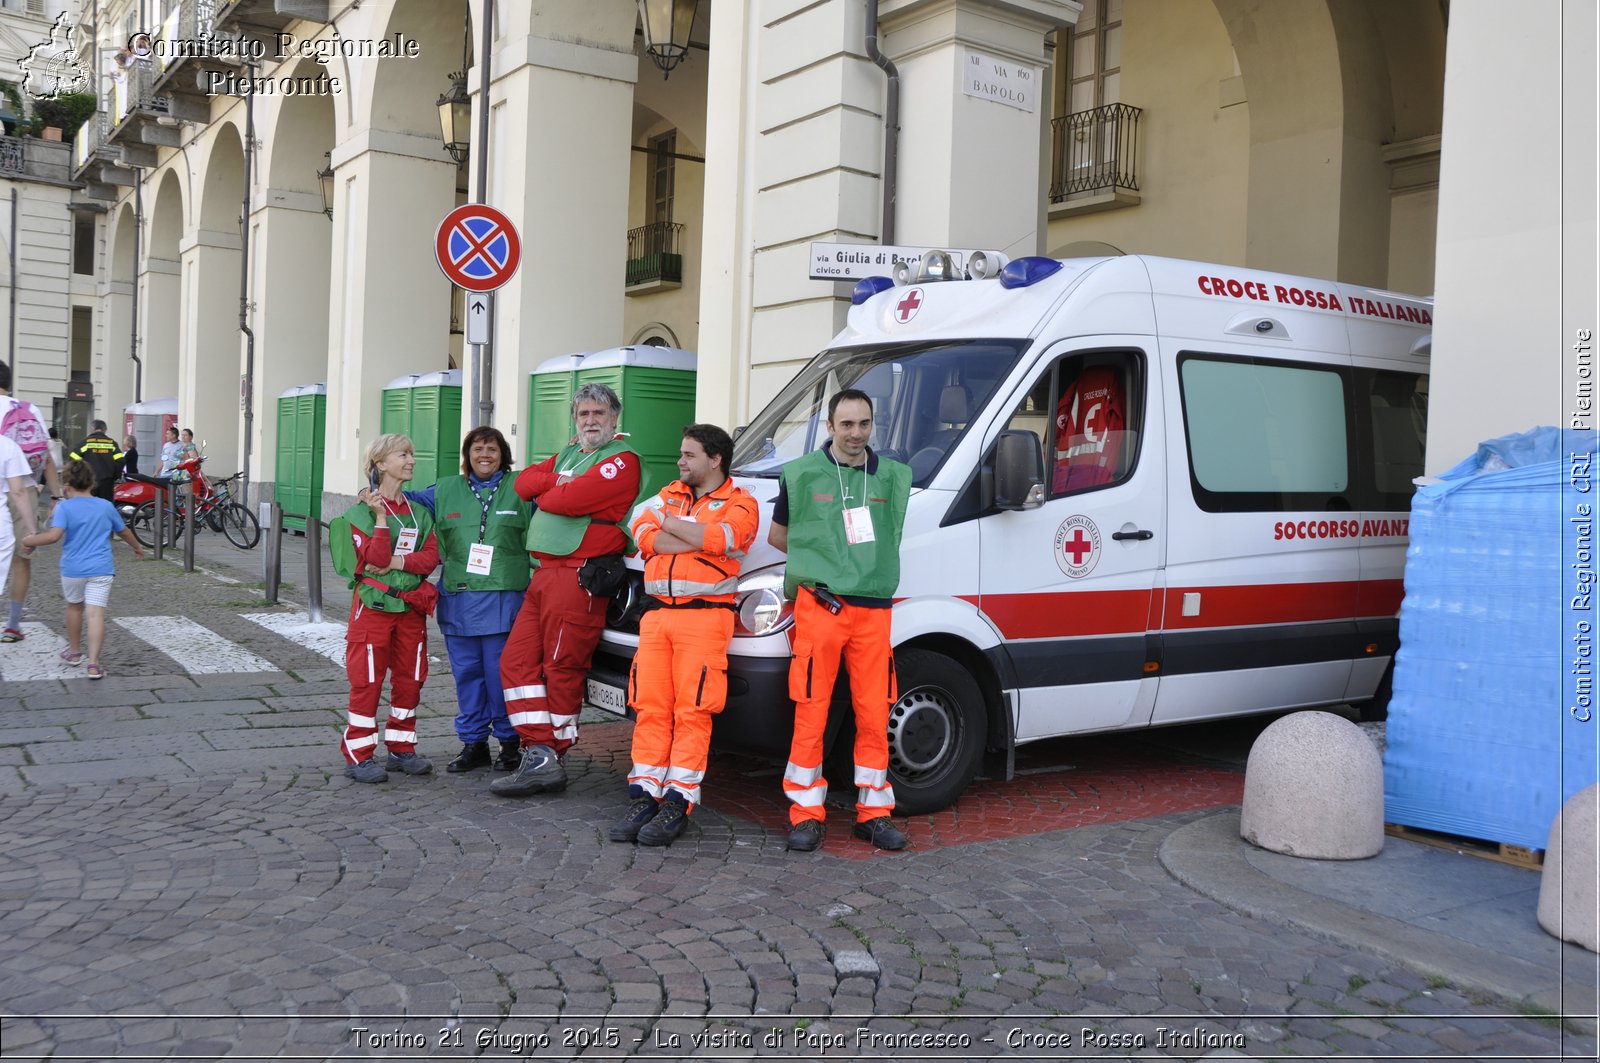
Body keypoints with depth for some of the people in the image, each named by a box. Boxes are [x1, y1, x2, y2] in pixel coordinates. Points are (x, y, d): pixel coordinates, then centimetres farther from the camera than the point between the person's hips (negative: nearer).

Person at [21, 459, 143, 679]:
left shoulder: (65, 507, -4)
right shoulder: (106, 506, 8)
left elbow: (54, 535, -17)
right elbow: (123, 531, 22)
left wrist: (30, 541, -1)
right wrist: (137, 547, 40)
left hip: (72, 568, -1)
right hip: (101, 569, 1)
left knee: (74, 606, 22)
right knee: (96, 614, -6)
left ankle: (74, 652, 39)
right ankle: (94, 663, -15)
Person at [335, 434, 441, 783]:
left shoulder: (419, 512, 10)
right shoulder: (362, 511, -5)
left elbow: (431, 556, -2)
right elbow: (376, 558, -17)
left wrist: (397, 562, -15)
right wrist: (381, 517, -22)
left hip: (411, 606, 5)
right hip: (374, 606, -5)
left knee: (410, 680, 9)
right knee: (367, 681, -1)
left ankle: (401, 748, 21)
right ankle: (358, 755, 6)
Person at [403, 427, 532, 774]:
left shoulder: (521, 489, 5)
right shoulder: (446, 491, 14)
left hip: (503, 599, -4)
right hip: (458, 599, 4)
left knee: (501, 674, -4)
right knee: (466, 673, 8)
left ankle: (511, 742, 10)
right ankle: (473, 743, 18)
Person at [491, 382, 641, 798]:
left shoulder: (621, 460, -7)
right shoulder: (568, 453, 22)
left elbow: (567, 500, -18)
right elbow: (524, 481, 10)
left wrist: (544, 494, 2)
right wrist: (557, 481, -5)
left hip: (577, 578, -9)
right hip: (542, 575, 9)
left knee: (562, 670, -3)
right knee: (517, 660, 3)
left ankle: (548, 758, 7)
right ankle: (540, 757, 3)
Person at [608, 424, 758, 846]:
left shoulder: (739, 504, 5)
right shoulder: (670, 494, 20)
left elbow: (719, 538, -17)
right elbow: (644, 535, 2)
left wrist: (669, 522, -3)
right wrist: (700, 540, -8)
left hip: (704, 617, -5)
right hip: (656, 613, 5)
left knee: (692, 712, -7)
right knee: (650, 708, 3)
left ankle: (678, 803, -3)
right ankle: (644, 798, 8)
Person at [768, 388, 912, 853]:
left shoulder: (894, 477, 10)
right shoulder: (802, 474, 3)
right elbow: (777, 536, 12)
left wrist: (861, 561, 10)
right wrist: (822, 557, 8)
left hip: (874, 610, 3)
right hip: (819, 606, -2)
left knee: (874, 715, 5)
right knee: (811, 713, -2)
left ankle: (874, 811, 16)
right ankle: (806, 814, 7)